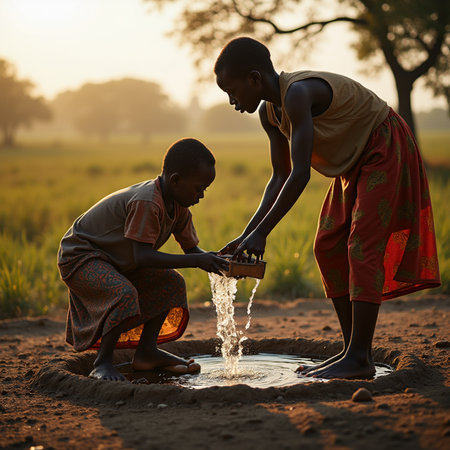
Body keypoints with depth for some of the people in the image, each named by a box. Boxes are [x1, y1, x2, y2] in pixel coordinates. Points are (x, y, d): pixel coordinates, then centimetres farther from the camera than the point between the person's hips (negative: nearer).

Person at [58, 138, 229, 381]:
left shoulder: (178, 206, -2)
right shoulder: (147, 203, -33)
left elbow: (191, 249, 4)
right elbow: (141, 257, -38)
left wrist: (215, 260, -18)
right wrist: (196, 261, -39)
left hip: (115, 261, 10)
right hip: (79, 258, -10)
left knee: (171, 283, 5)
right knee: (124, 294, -33)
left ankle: (147, 351, 8)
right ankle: (103, 362, -17)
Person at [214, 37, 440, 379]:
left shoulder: (298, 93, -31)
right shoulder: (269, 113, -1)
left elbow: (300, 174, -35)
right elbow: (281, 178, 3)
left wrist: (262, 232, -33)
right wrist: (247, 234, -5)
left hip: (386, 149, -10)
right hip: (355, 162, 10)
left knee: (363, 246, -18)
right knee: (328, 247, 5)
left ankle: (360, 358, -18)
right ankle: (352, 351, 9)